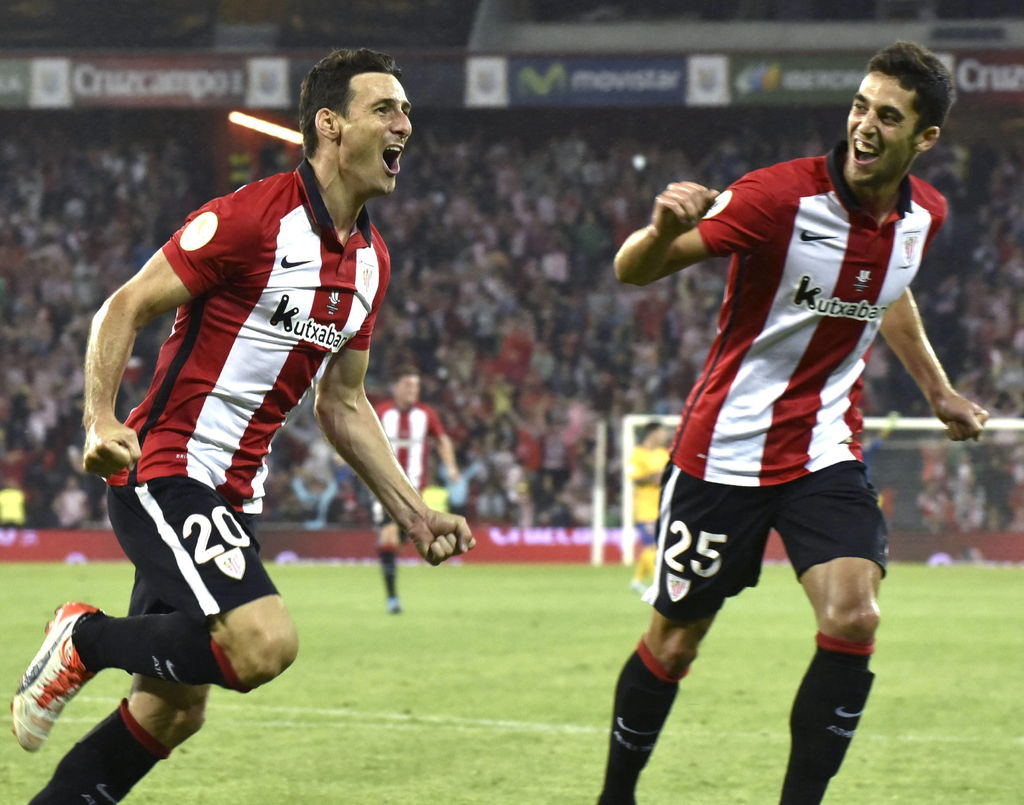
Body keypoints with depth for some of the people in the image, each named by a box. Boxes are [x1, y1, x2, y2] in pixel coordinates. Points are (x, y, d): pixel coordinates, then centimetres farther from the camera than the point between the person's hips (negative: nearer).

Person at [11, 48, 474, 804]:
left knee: (173, 712, 8)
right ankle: (88, 638, -4)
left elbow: (343, 406, 19)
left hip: (233, 495, 9)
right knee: (265, 642, -26)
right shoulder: (252, 217, -14)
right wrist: (102, 421, -27)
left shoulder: (371, 260, 11)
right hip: (162, 470, -9)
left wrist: (415, 513, 14)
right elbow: (125, 309, -13)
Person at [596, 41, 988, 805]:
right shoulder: (783, 195, -21)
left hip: (826, 449, 4)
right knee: (674, 639, 7)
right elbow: (632, 270, -23)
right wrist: (662, 230, -45)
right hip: (726, 447, -4)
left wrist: (938, 391, 28)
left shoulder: (923, 214, -2)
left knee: (854, 617, -17)